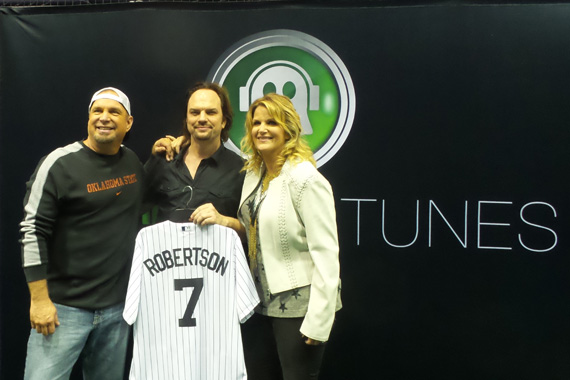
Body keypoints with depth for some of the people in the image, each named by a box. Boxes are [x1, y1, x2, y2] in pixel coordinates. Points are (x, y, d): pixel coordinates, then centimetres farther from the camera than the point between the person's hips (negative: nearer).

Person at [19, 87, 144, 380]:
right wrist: (39, 299, -13)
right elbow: (32, 231, -10)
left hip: (117, 307, 5)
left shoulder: (134, 163, 7)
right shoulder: (59, 163, -9)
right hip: (63, 307, -4)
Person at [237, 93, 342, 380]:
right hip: (261, 302, 7)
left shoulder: (306, 179, -15)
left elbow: (326, 254, -18)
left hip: (298, 306, -7)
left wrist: (318, 321, -20)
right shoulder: (253, 172, 7)